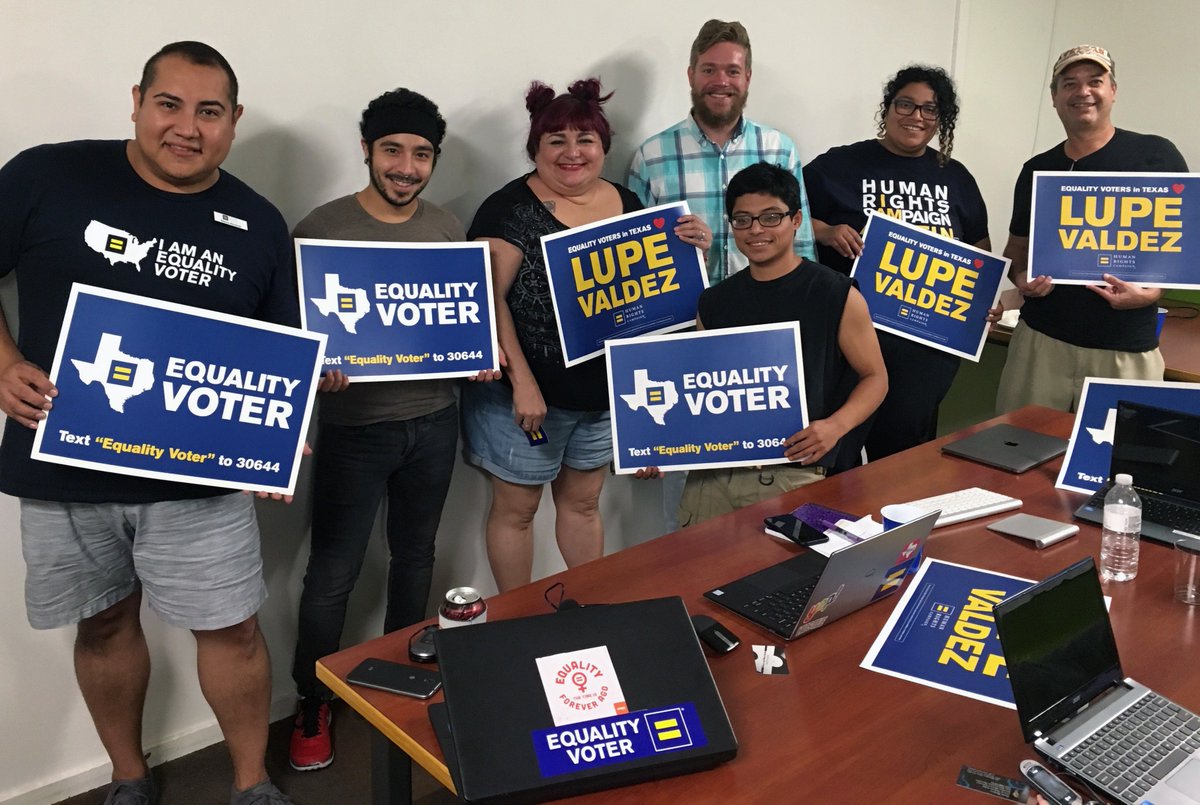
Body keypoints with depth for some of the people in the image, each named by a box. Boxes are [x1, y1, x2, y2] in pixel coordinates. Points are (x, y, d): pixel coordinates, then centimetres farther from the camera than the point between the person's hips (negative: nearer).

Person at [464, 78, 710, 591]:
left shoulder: (627, 204, 6)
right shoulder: (512, 208, -12)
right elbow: (488, 299, -18)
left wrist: (686, 249, -6)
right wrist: (523, 382, -24)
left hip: (603, 391, 5)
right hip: (525, 392, -5)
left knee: (583, 503, 20)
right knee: (516, 508, 9)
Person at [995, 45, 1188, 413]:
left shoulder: (1155, 156, 1)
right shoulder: (1037, 171, 10)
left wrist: (1150, 291, -14)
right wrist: (1022, 278, -4)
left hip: (1127, 351, -2)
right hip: (1040, 341, 3)